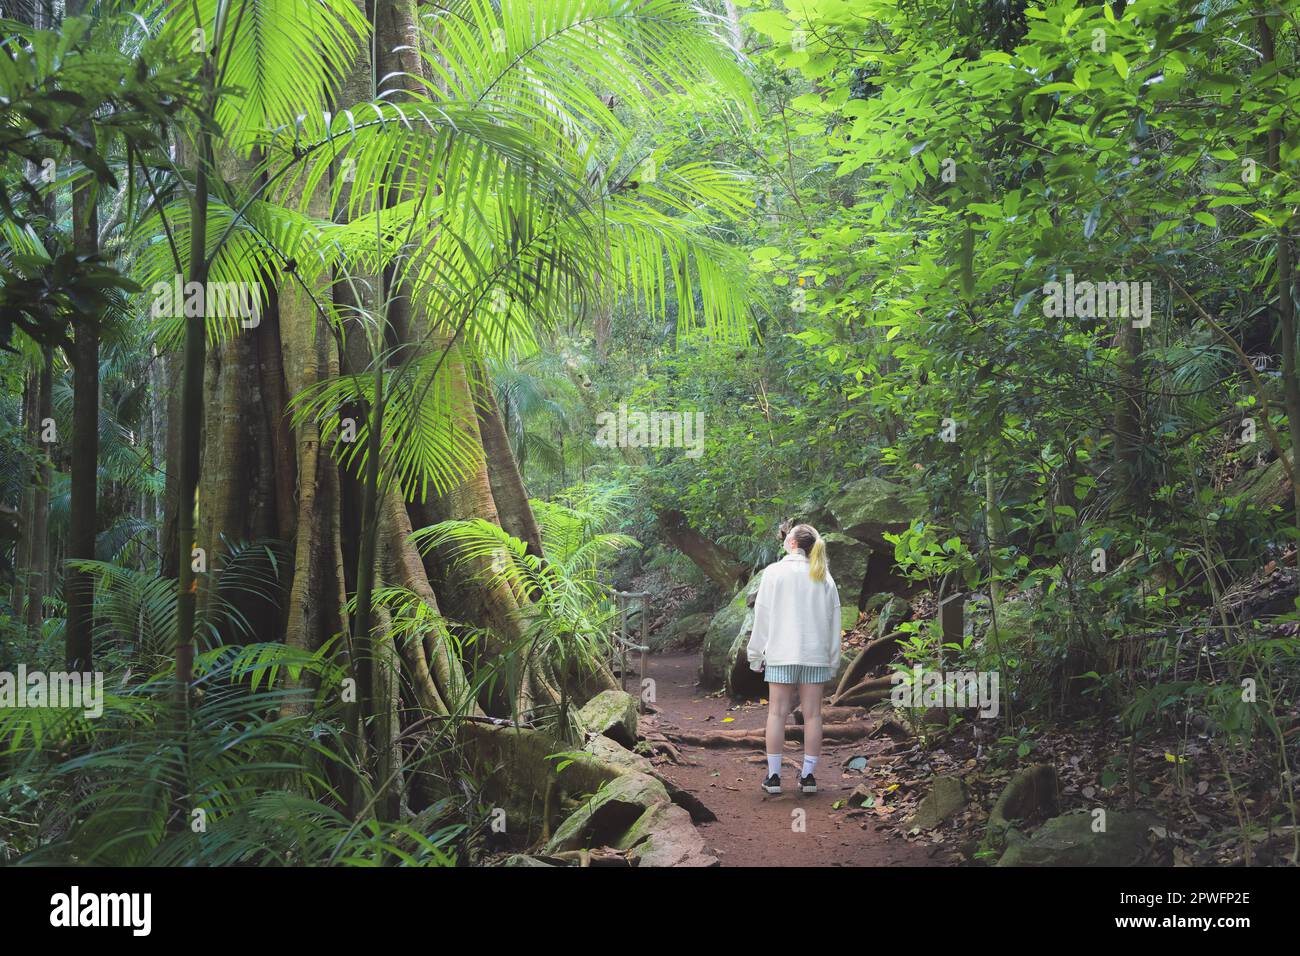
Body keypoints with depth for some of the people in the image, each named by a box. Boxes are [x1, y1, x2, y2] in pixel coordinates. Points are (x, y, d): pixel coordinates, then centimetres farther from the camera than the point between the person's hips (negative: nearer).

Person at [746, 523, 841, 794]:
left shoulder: (774, 572, -3)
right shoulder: (823, 577, 5)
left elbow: (762, 615, -2)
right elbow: (833, 620, 7)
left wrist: (756, 654, 5)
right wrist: (832, 660, 13)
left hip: (781, 652, -2)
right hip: (816, 654, 2)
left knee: (777, 712, 4)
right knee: (812, 714, 7)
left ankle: (773, 776, 5)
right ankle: (808, 775, 9)